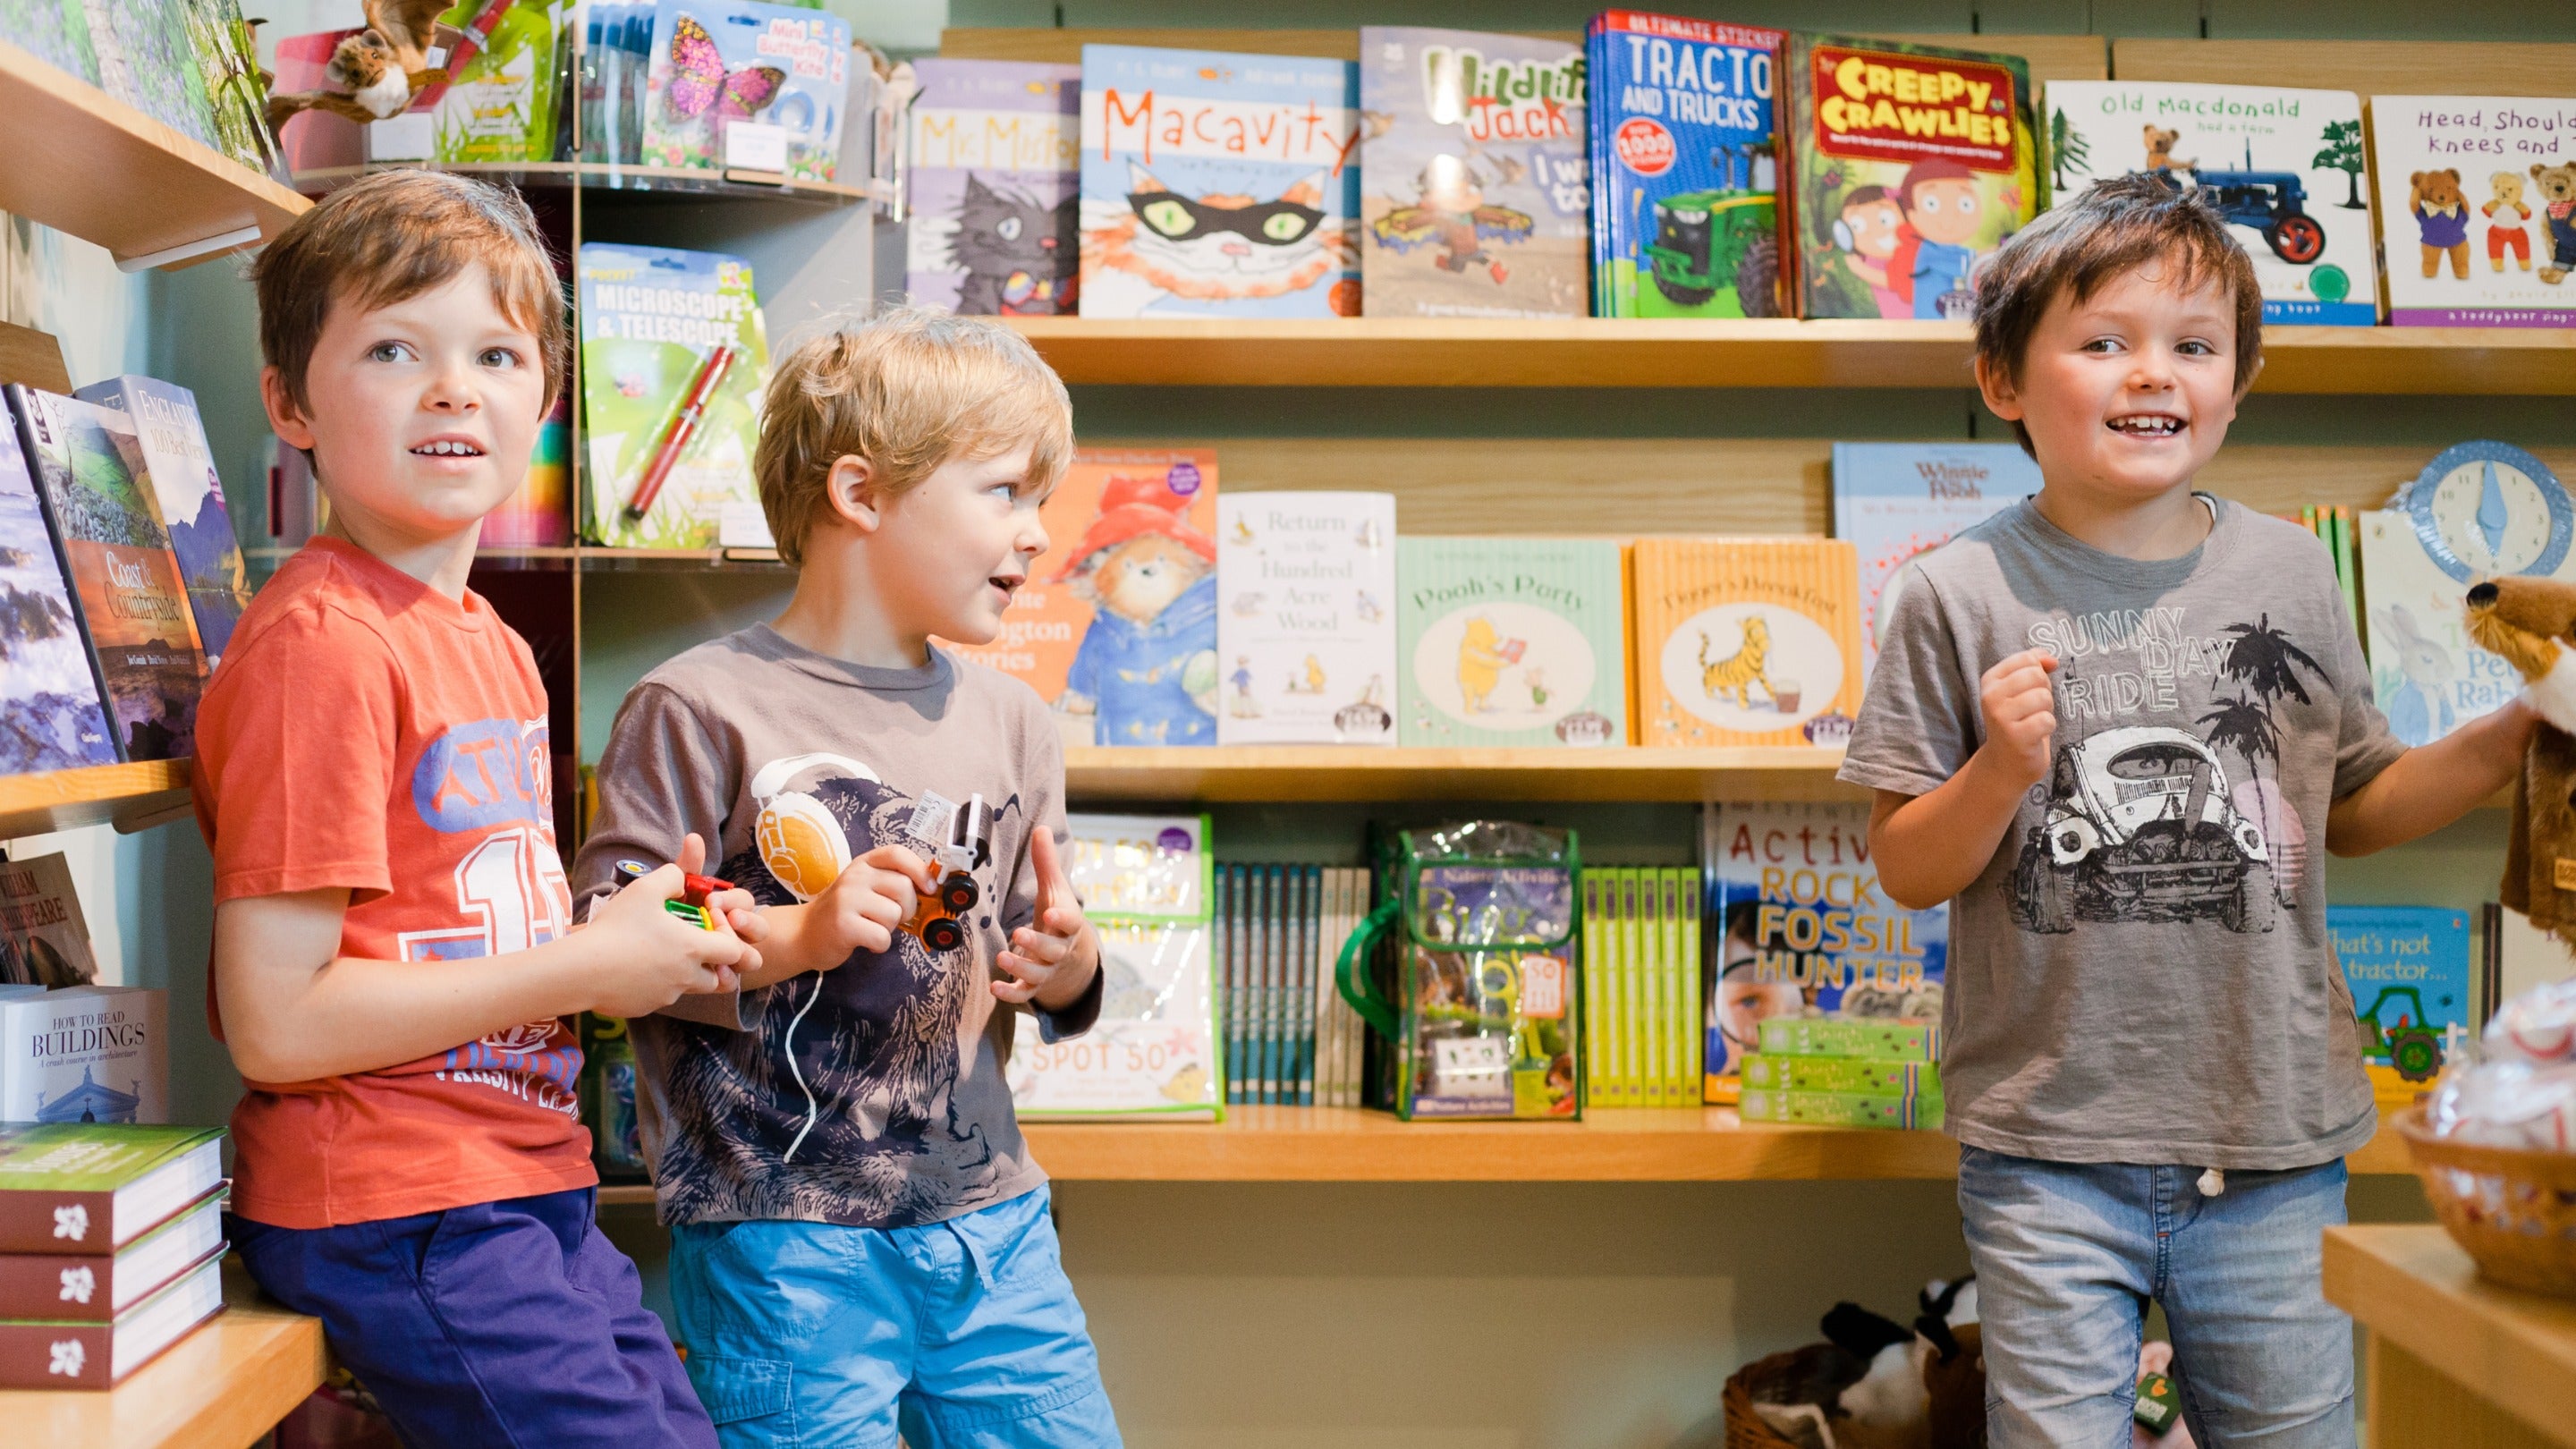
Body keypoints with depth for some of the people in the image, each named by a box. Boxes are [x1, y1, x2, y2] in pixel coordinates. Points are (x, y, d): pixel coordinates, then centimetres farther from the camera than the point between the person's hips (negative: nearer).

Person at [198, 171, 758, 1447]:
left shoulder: (496, 646, 11)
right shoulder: (318, 643, -16)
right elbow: (276, 1023, -20)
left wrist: (648, 943, 3)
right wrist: (587, 966, -14)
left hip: (528, 1194, 9)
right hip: (390, 1211, -9)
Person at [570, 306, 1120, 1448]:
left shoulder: (1012, 722, 10)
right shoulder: (702, 710, -9)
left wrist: (1067, 968, -2)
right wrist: (794, 938, -21)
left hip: (988, 1220, 6)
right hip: (783, 1242, -5)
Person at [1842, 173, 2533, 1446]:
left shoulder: (2288, 573, 3)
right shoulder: (1962, 596, -6)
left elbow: (2348, 811, 15)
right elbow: (1906, 871, -3)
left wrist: (2504, 741, 0)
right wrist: (2002, 774, -20)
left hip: (2275, 1146, 3)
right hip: (2049, 1151, -3)